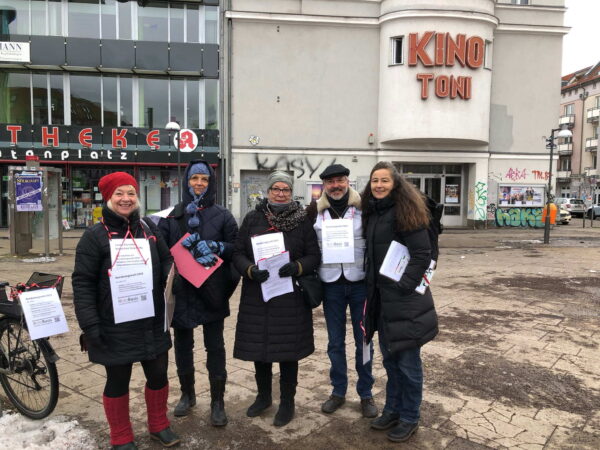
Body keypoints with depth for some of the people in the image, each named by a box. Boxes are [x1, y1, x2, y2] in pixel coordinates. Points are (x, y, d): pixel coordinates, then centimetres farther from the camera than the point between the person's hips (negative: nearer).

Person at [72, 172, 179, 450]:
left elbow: (167, 263, 12)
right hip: (114, 327, -4)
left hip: (151, 323, 4)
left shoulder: (149, 230, 5)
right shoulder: (94, 236, -8)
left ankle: (159, 425, 39)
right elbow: (82, 283, -9)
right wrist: (89, 324, -14)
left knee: (158, 375, 15)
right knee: (117, 382, 13)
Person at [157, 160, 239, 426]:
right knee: (182, 345, 14)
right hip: (181, 289, 2)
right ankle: (187, 394, 35)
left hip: (212, 290, -2)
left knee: (215, 347, 6)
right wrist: (184, 246, -19)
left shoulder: (222, 215, 2)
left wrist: (215, 247, -19)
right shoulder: (172, 216, 6)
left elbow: (237, 247, -2)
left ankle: (218, 402, 20)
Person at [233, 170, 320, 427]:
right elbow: (238, 253, 2)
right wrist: (250, 270, -17)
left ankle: (287, 402, 27)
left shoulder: (302, 220, 0)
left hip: (290, 296, -2)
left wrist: (297, 267, -20)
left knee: (288, 349, 7)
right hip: (257, 295, 2)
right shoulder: (252, 219, 3)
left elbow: (314, 256, -1)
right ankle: (263, 396, 37)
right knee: (258, 346, 13)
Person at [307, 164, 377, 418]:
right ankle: (338, 391, 30)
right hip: (331, 284, 2)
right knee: (335, 342, 13)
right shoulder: (316, 212, 3)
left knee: (363, 340, 10)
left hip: (359, 283, -1)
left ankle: (366, 393, 26)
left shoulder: (363, 208, -3)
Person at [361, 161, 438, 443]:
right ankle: (392, 409, 35)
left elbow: (423, 254, -17)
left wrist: (402, 286, -18)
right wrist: (372, 289, 11)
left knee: (407, 362, 6)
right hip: (380, 298, 7)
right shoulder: (372, 213, 10)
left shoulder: (405, 211, -13)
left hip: (404, 299, -7)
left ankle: (409, 418, 23)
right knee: (389, 358, 19)